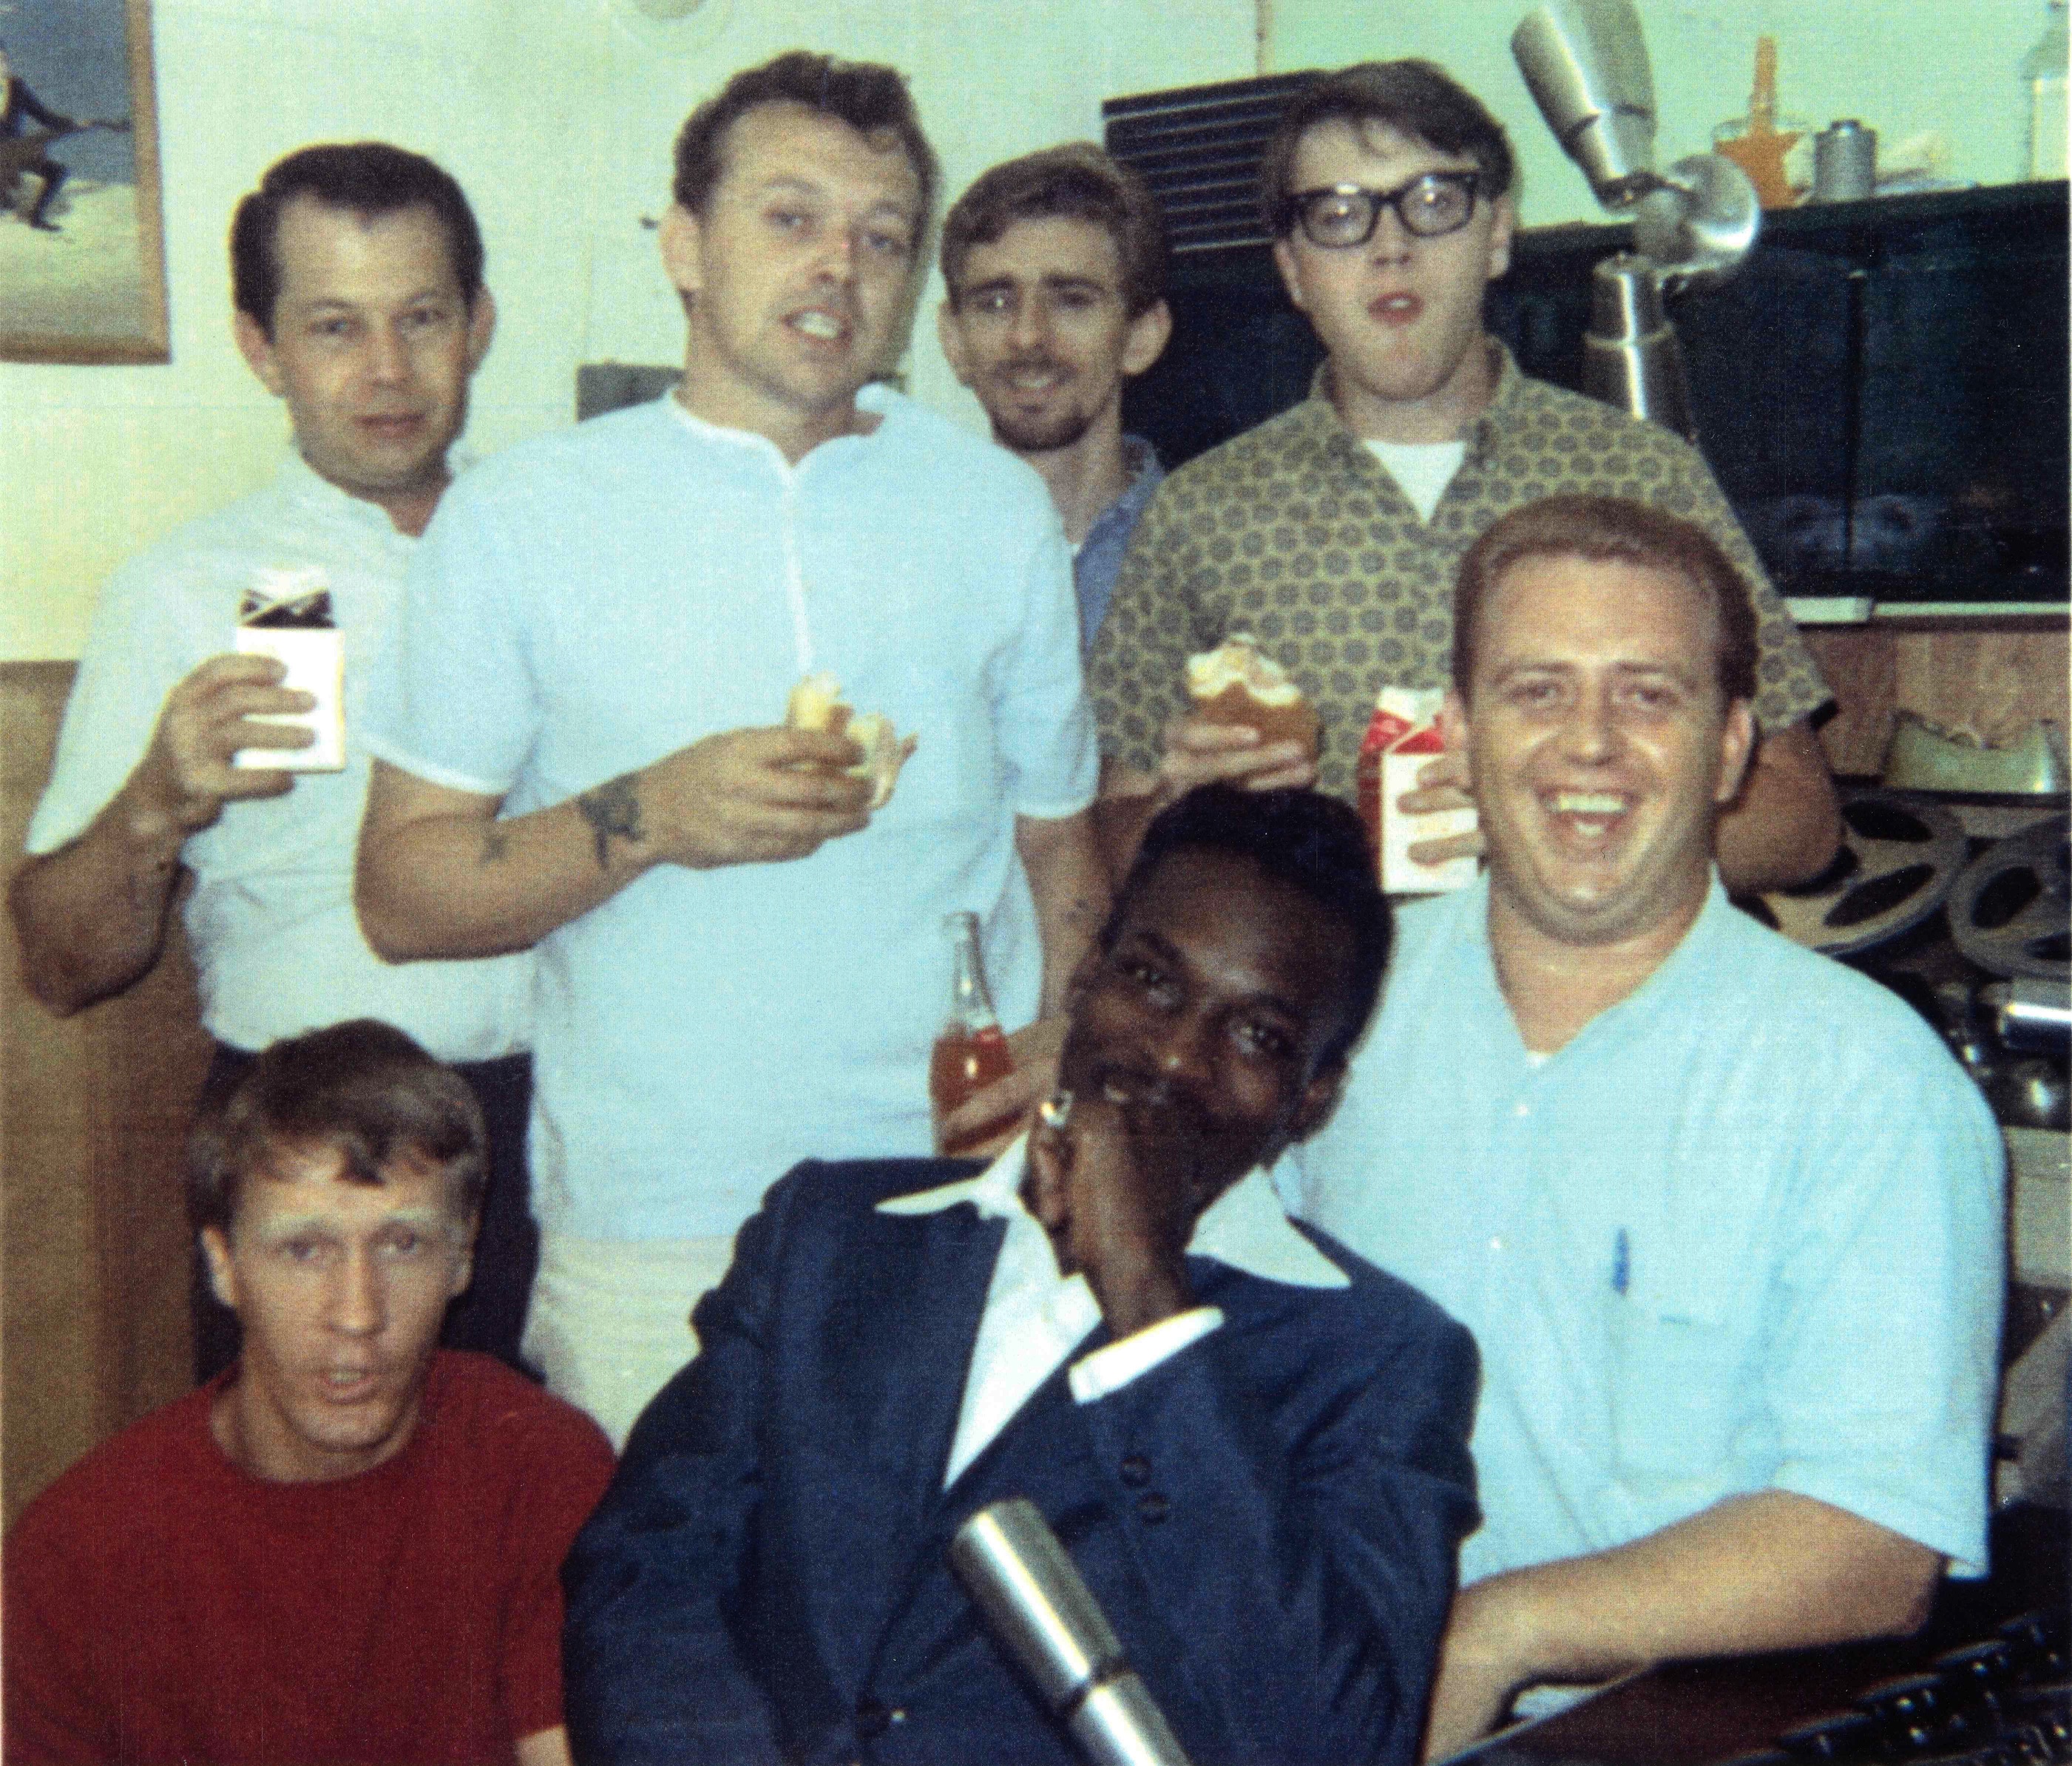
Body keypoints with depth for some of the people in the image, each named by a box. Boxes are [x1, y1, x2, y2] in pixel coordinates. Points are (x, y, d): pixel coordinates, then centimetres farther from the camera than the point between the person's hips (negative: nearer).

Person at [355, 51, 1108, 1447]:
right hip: (650, 1242, -1)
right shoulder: (519, 519, 1)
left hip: (974, 1218, 2)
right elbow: (402, 894, -1)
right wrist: (645, 819, -16)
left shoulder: (1000, 510, 8)